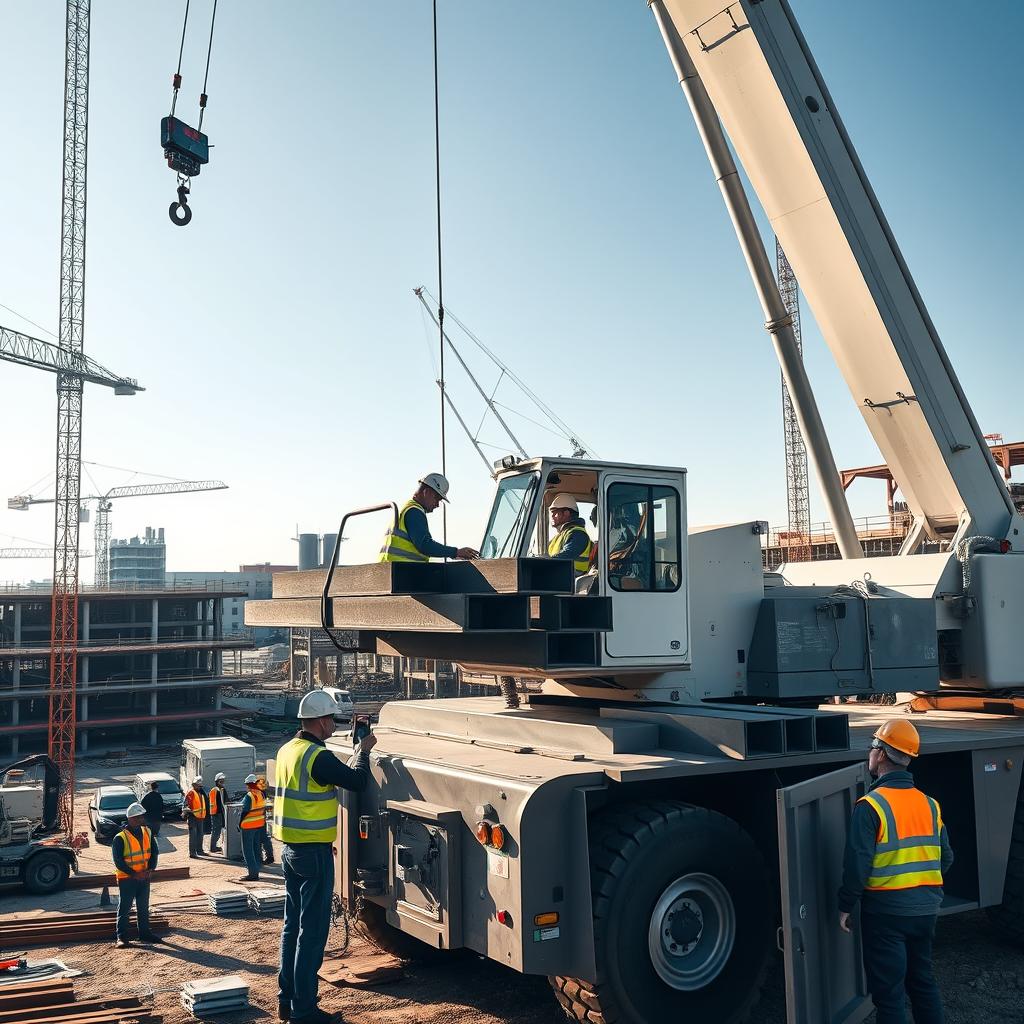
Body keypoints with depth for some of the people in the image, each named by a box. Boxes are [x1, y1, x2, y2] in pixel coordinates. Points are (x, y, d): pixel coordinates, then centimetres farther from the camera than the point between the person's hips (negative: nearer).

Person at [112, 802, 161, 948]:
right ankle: (121, 937, 6)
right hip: (126, 878, -6)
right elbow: (118, 861, -17)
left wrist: (150, 869, -9)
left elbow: (154, 852, 6)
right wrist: (134, 874, -19)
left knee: (143, 907, 15)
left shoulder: (147, 832, 2)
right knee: (124, 908, 0)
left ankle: (144, 933, 26)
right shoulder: (120, 838, -16)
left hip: (144, 877, 6)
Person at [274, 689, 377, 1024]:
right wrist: (363, 751, -1)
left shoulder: (287, 750, 8)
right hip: (314, 852, -9)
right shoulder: (318, 756, -20)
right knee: (313, 931, -1)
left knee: (293, 925, 16)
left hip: (290, 848, 9)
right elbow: (357, 781, -17)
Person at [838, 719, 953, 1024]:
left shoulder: (871, 805, -17)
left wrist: (846, 906, -8)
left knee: (889, 992, 4)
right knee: (922, 980, 21)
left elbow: (857, 863, -20)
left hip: (886, 911, -6)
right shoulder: (929, 804, 3)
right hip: (925, 909, 6)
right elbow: (945, 858, 8)